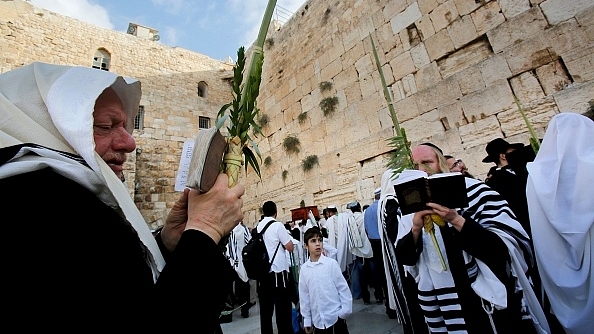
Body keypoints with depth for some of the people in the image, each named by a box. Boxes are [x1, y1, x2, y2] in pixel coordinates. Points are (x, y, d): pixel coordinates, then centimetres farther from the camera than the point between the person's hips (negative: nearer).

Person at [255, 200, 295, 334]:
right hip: (278, 271, -6)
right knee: (283, 308, 4)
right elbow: (290, 247, -10)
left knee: (265, 307, 15)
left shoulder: (257, 227, 4)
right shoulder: (277, 225, -12)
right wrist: (287, 235, 6)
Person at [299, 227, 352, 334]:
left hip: (335, 317, -2)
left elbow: (343, 288, -5)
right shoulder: (304, 268, -3)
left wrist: (345, 311, -6)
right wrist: (307, 319, 8)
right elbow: (304, 295, 4)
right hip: (317, 320, 3)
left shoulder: (331, 263, -11)